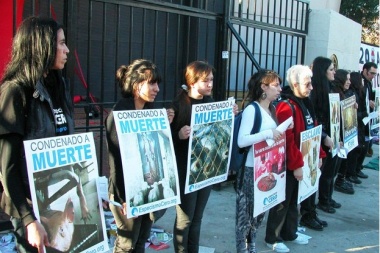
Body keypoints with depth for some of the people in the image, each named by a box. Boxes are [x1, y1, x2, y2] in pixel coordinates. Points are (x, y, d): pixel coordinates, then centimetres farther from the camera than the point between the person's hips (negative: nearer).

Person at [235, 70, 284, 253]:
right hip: (251, 170, -9)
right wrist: (268, 134, -28)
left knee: (258, 212, 19)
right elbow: (241, 140, -26)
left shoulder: (271, 110, 10)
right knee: (246, 214, 3)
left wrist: (280, 132, 5)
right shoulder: (251, 109, -16)